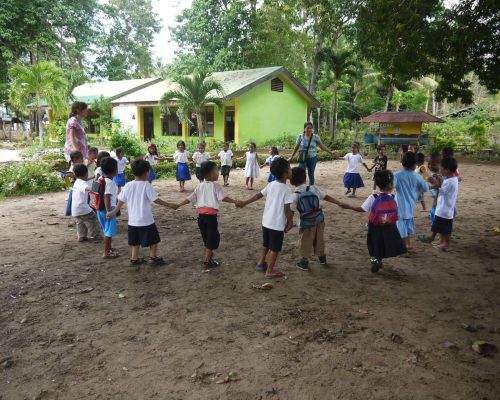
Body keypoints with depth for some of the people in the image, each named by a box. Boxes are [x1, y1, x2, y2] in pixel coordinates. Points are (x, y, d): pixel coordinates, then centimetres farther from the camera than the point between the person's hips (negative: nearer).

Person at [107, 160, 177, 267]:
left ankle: (134, 259, 24)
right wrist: (169, 205, -7)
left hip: (132, 221, 5)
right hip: (146, 221, -5)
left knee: (135, 241, 18)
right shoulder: (146, 185, -15)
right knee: (153, 239, 12)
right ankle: (153, 258, 18)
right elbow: (156, 200, -17)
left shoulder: (128, 185, 0)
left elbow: (121, 201, 5)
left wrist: (114, 212, 17)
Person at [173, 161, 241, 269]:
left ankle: (208, 258, 32)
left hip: (201, 215, 6)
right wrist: (235, 201, -19)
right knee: (212, 238, 5)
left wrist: (178, 205, 23)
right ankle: (207, 262, 7)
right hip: (211, 215, -6)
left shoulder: (200, 186, 12)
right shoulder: (215, 185, -5)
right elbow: (223, 197, -18)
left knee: (207, 237, 20)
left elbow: (190, 198, 13)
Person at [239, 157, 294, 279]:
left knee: (266, 244, 25)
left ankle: (261, 263, 39)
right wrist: (290, 222, -6)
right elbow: (287, 208, -20)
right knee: (275, 248, 7)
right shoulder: (287, 189, -18)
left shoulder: (271, 185, 2)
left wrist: (245, 203, 20)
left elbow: (259, 195, 9)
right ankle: (270, 271, 15)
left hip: (266, 221, 7)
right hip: (278, 224, -7)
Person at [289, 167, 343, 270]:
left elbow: (290, 212, -14)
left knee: (305, 242, 13)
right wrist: (339, 203, -1)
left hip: (306, 224, -3)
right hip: (318, 220, 3)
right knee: (319, 239, 22)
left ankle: (304, 262, 22)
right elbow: (326, 197, -7)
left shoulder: (294, 196, -16)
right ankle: (321, 257, 39)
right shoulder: (313, 188, -10)